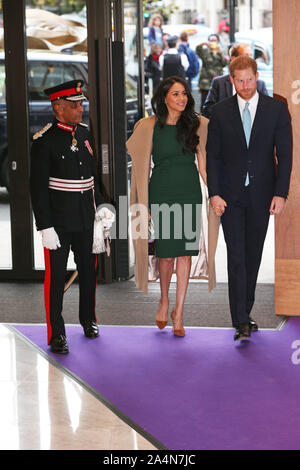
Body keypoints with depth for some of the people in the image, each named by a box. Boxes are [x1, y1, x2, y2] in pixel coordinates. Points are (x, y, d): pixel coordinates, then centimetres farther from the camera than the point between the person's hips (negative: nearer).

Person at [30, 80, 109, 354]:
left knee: (88, 269, 16)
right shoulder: (44, 141, -12)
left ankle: (88, 320, 35)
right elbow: (38, 187, -13)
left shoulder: (84, 133, 9)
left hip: (86, 218, 6)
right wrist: (45, 227, -17)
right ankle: (56, 334, 8)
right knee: (56, 275, -1)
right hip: (59, 220, -6)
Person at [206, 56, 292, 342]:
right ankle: (241, 322, -6)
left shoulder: (276, 109, 0)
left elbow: (284, 154, -1)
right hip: (231, 195, -1)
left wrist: (280, 193, -8)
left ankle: (244, 312, 22)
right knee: (236, 257, -7)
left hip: (261, 195, 1)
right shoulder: (220, 112, 1)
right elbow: (212, 156, 3)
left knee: (253, 256, 8)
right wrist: (214, 194, -6)